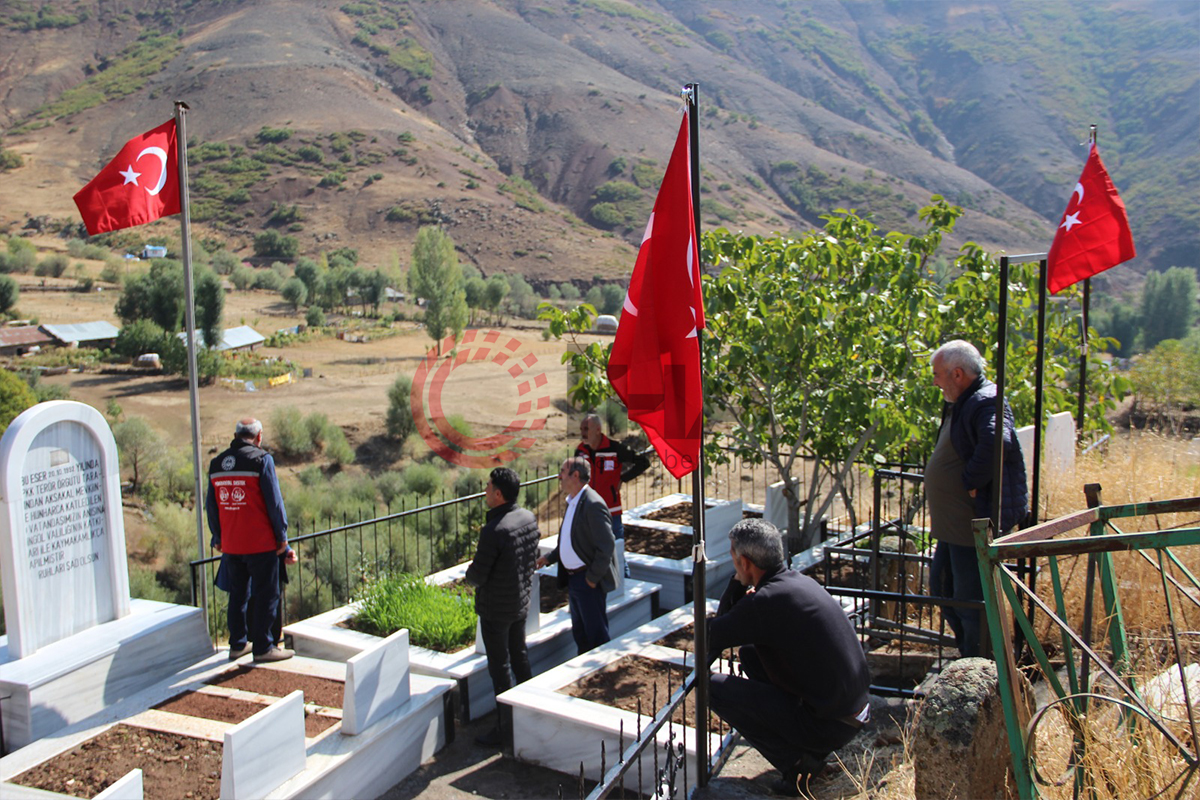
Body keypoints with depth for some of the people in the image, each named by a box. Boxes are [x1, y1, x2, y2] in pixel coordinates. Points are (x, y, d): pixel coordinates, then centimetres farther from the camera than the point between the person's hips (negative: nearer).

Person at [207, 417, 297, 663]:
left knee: (238, 594, 17)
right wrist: (282, 537, -4)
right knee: (266, 595, 3)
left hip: (230, 545, 6)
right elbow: (274, 502, -12)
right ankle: (263, 647, 6)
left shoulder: (216, 463, 8)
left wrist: (218, 539, 22)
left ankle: (238, 644, 25)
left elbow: (211, 506, 13)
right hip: (260, 543, -6)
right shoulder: (261, 459, -11)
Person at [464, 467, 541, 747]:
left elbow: (477, 576, -23)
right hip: (522, 601, 8)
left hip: (495, 609, -8)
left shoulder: (494, 530, -28)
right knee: (519, 655, 23)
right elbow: (534, 557, 9)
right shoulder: (528, 518, -4)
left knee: (499, 666, 5)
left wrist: (470, 573, -1)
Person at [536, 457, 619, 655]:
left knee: (596, 634, 1)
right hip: (573, 578, 10)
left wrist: (592, 578, -18)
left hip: (589, 581, -10)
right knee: (580, 633, 20)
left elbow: (606, 546, -23)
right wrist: (549, 558, 10)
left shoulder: (593, 504, -21)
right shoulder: (572, 501, 10)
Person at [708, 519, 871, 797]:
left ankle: (798, 763, -2)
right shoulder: (800, 581, 6)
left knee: (715, 688, -6)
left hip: (830, 726, -9)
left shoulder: (766, 600, -22)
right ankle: (809, 751, 18)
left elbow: (710, 637, -10)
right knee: (749, 651, 19)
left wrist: (736, 583, -2)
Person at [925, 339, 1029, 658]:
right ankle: (968, 660, 32)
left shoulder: (985, 402, -19)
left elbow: (997, 443, -39)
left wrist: (971, 483, -26)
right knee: (941, 589, 19)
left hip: (976, 522, -11)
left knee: (969, 600, -2)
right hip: (954, 524, 11)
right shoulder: (959, 404, 13)